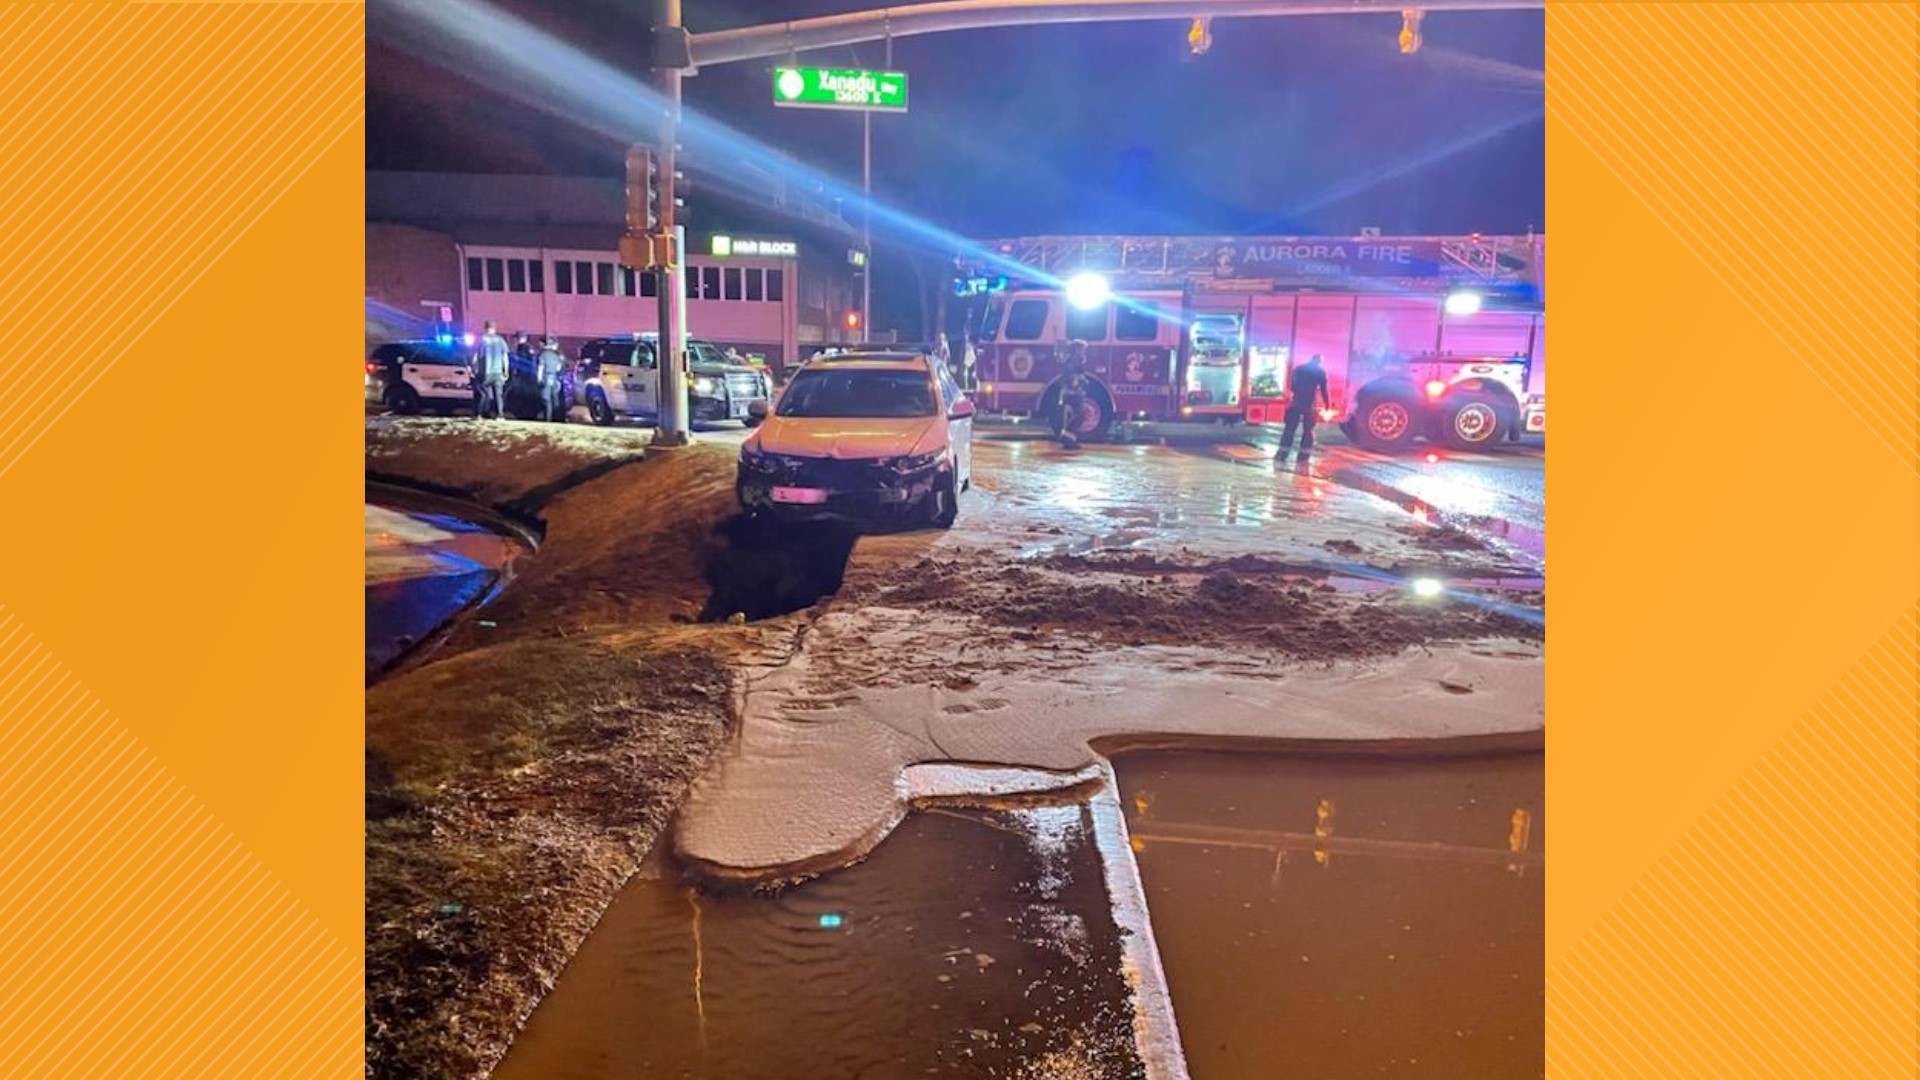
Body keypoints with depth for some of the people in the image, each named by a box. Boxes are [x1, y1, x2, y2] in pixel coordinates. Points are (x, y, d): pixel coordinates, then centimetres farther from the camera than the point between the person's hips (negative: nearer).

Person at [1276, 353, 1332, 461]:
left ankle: (1283, 453, -4)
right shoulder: (1321, 372, 3)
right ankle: (1304, 454, 5)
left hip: (1296, 402, 1)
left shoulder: (1299, 368, 8)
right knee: (1308, 430, 8)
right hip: (1310, 404, -1)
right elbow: (1324, 389, 2)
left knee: (1290, 428, 2)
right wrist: (1327, 404, 10)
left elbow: (1292, 385, 11)